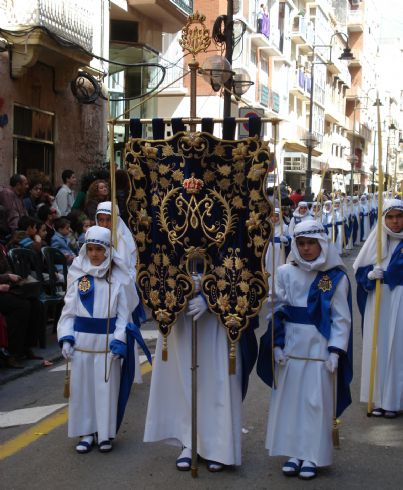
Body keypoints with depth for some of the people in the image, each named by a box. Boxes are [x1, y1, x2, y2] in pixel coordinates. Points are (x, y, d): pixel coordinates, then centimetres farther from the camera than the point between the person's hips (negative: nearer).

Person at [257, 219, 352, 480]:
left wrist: (335, 351, -10)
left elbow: (341, 318, -3)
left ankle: (312, 456, 13)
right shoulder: (285, 273, 1)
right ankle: (294, 452, 19)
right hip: (291, 348, 2)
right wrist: (276, 345, -4)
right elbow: (277, 311, 3)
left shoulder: (336, 277, -3)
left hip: (320, 349, -2)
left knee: (317, 403, 2)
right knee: (290, 399, 7)